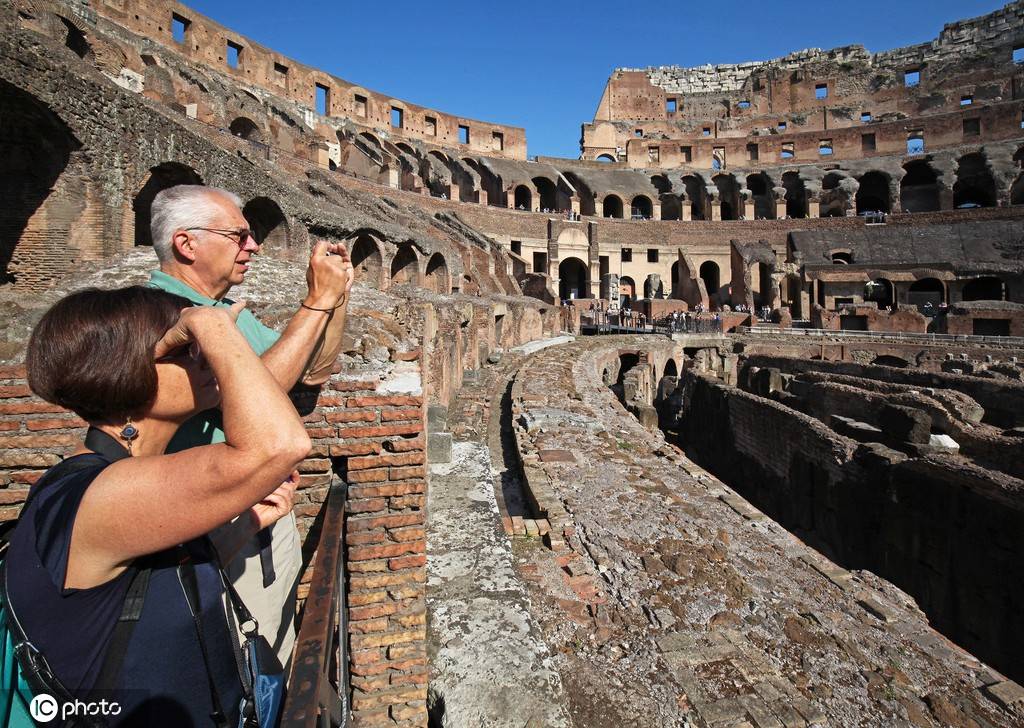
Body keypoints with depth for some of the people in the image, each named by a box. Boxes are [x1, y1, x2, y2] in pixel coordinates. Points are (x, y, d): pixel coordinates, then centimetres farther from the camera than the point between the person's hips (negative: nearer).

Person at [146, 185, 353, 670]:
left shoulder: (232, 312, 10)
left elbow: (315, 372, 9)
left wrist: (338, 297, -3)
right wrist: (317, 302, -24)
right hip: (214, 535, -8)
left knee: (277, 663, 20)